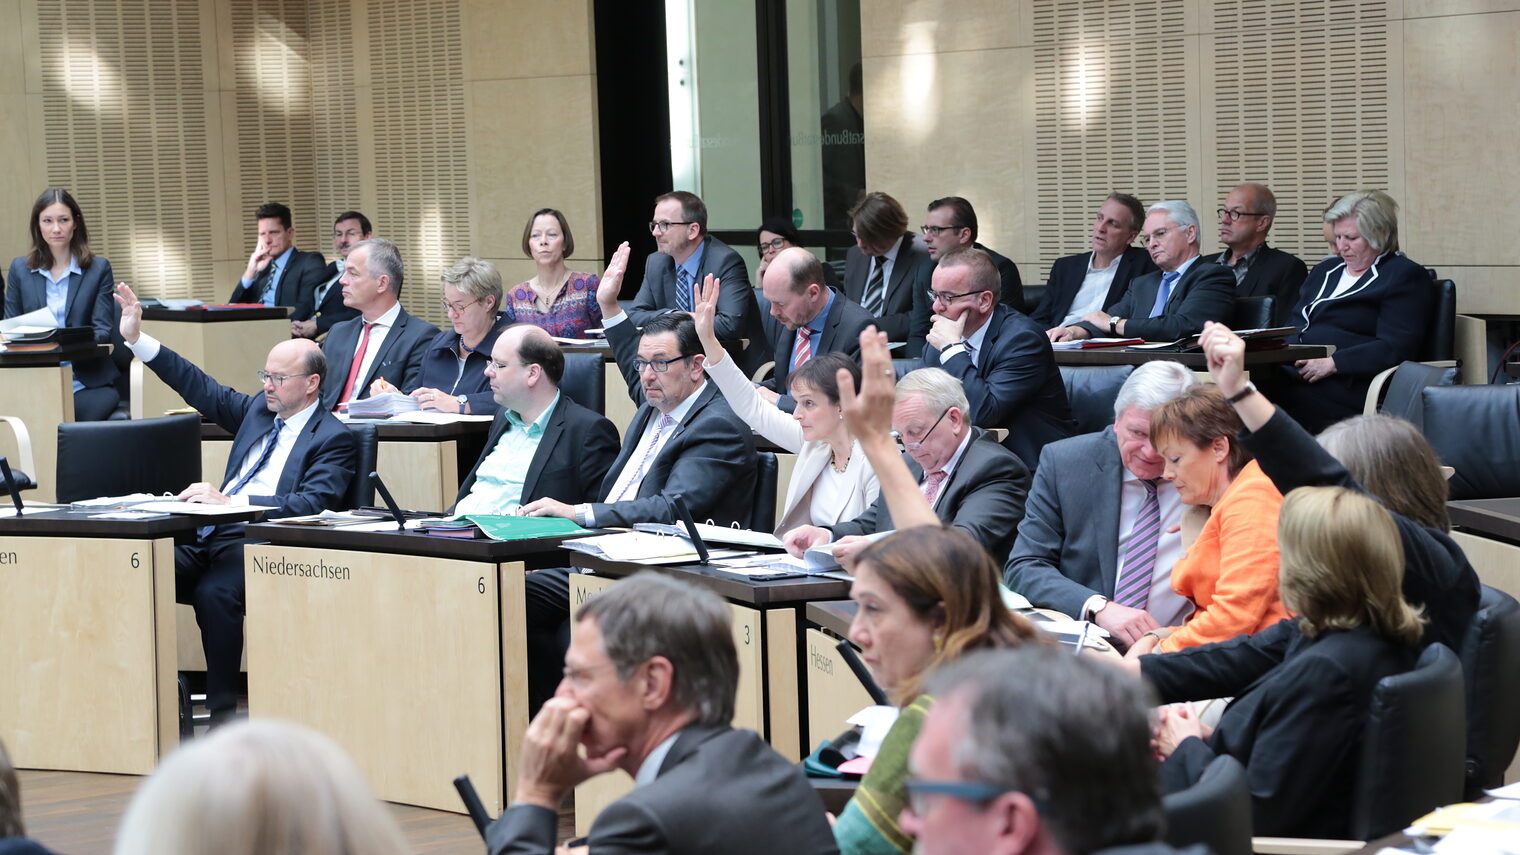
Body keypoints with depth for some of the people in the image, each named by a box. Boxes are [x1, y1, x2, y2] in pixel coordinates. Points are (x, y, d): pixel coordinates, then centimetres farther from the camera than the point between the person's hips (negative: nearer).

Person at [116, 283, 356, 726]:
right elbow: (204, 390, 25)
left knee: (214, 593, -37)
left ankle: (222, 707, -25)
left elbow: (311, 505, -15)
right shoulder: (259, 408, 20)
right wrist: (137, 339, 19)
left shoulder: (333, 439, -2)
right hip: (211, 535, 7)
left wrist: (230, 501, -23)